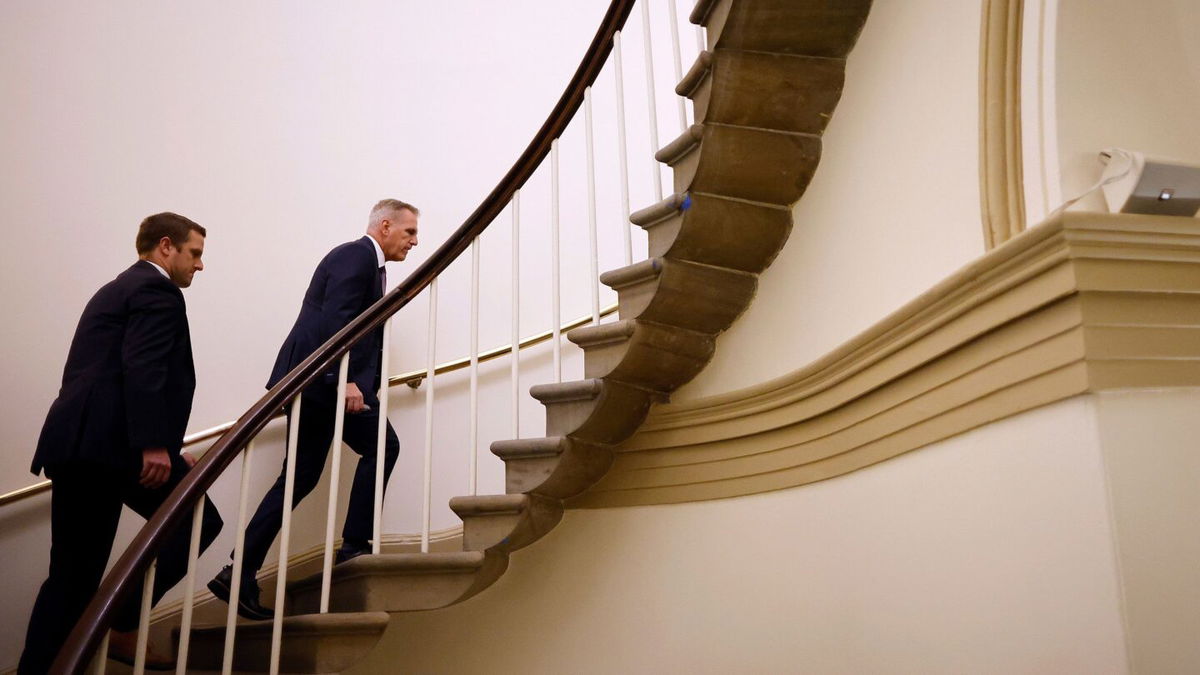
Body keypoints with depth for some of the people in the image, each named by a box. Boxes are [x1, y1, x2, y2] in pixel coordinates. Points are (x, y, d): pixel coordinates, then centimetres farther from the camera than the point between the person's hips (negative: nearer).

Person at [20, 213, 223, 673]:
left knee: (73, 573, 12)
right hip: (110, 440, -10)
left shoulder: (115, 290, 30)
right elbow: (143, 370, -17)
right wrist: (154, 445, -23)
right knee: (198, 521, 2)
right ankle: (120, 625, 2)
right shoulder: (157, 290, -1)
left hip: (74, 440, 10)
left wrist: (166, 448, 28)